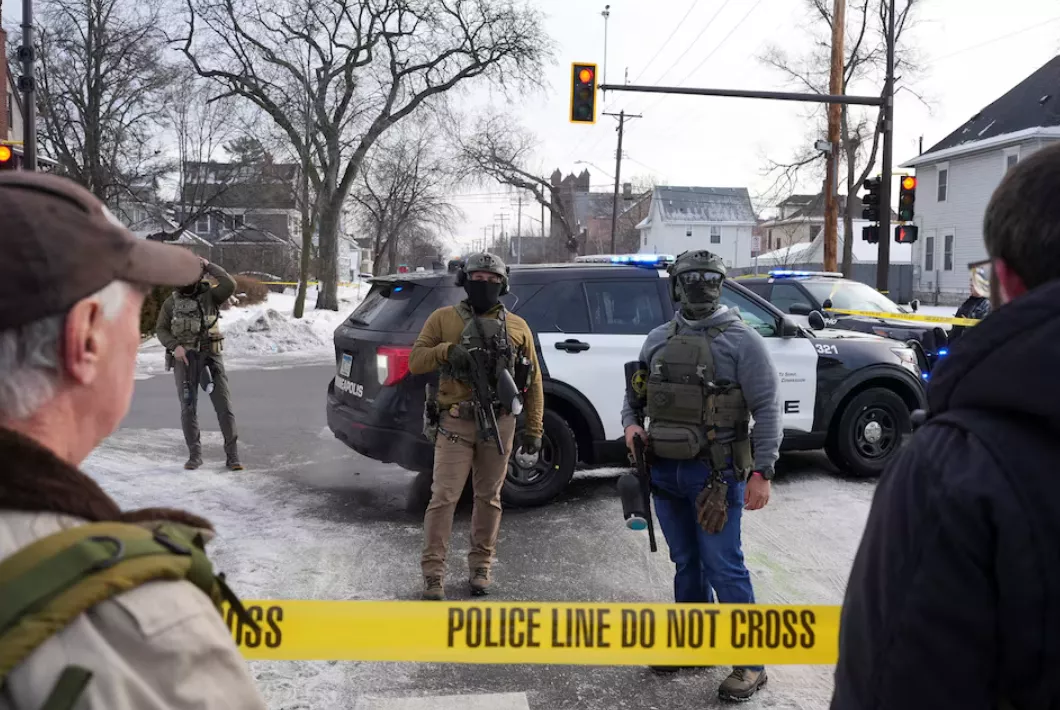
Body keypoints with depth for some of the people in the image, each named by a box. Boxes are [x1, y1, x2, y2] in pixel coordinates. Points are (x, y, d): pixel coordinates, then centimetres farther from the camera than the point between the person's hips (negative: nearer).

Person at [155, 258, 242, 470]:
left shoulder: (210, 295, 1)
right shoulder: (172, 301, 6)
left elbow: (230, 285, -18)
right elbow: (161, 329, 8)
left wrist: (208, 266, -11)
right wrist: (174, 346, -10)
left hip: (210, 357, -1)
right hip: (184, 359, 1)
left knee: (224, 405, -6)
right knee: (188, 408, 2)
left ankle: (232, 456, -1)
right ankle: (194, 455, 16)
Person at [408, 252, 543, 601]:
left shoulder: (517, 327, 8)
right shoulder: (443, 319, 5)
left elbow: (533, 383, 9)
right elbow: (415, 362, 0)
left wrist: (533, 429, 5)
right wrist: (447, 351, -18)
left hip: (499, 424, 2)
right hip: (455, 422, -1)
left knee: (489, 497, 10)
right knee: (444, 496, -4)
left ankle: (481, 566, 22)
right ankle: (433, 571, 2)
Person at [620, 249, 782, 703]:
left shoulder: (741, 340, -5)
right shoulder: (658, 340, 10)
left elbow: (767, 408, -8)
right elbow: (634, 391, 19)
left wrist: (761, 472, -14)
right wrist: (631, 423, -3)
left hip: (715, 474, -5)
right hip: (664, 471, 5)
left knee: (723, 567, -5)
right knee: (685, 563, 16)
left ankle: (750, 664, 7)